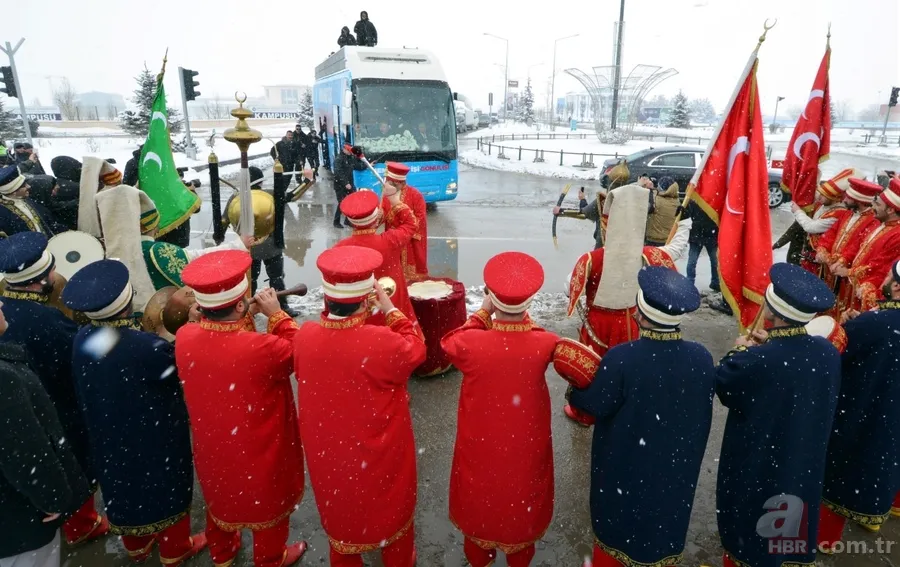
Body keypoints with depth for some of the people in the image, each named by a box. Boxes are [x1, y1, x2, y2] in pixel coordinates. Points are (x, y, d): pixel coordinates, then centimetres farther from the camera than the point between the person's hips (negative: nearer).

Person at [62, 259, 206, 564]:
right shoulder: (146, 347, -36)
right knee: (167, 490, 19)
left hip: (109, 437, 6)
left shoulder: (82, 339, -15)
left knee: (124, 486, 28)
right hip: (155, 439, -6)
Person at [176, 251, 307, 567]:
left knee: (220, 496, 32)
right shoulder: (263, 347, -37)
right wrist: (276, 314, -13)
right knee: (269, 504, 23)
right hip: (260, 451, -5)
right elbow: (299, 352, -17)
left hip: (213, 445, 5)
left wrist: (247, 316, -6)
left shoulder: (184, 338, -19)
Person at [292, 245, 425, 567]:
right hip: (379, 457, -3)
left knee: (339, 513, 29)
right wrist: (390, 308, -9)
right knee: (390, 511, 25)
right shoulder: (383, 342, -33)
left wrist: (331, 310, -2)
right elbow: (416, 350, -12)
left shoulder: (305, 336, -19)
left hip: (328, 454, 4)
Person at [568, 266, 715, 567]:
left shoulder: (621, 358, -30)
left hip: (626, 466, -3)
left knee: (619, 519, 21)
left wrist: (575, 386, 2)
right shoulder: (701, 357, -16)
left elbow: (595, 405, -17)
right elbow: (704, 410, -1)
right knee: (666, 518, 27)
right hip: (677, 466, 4)